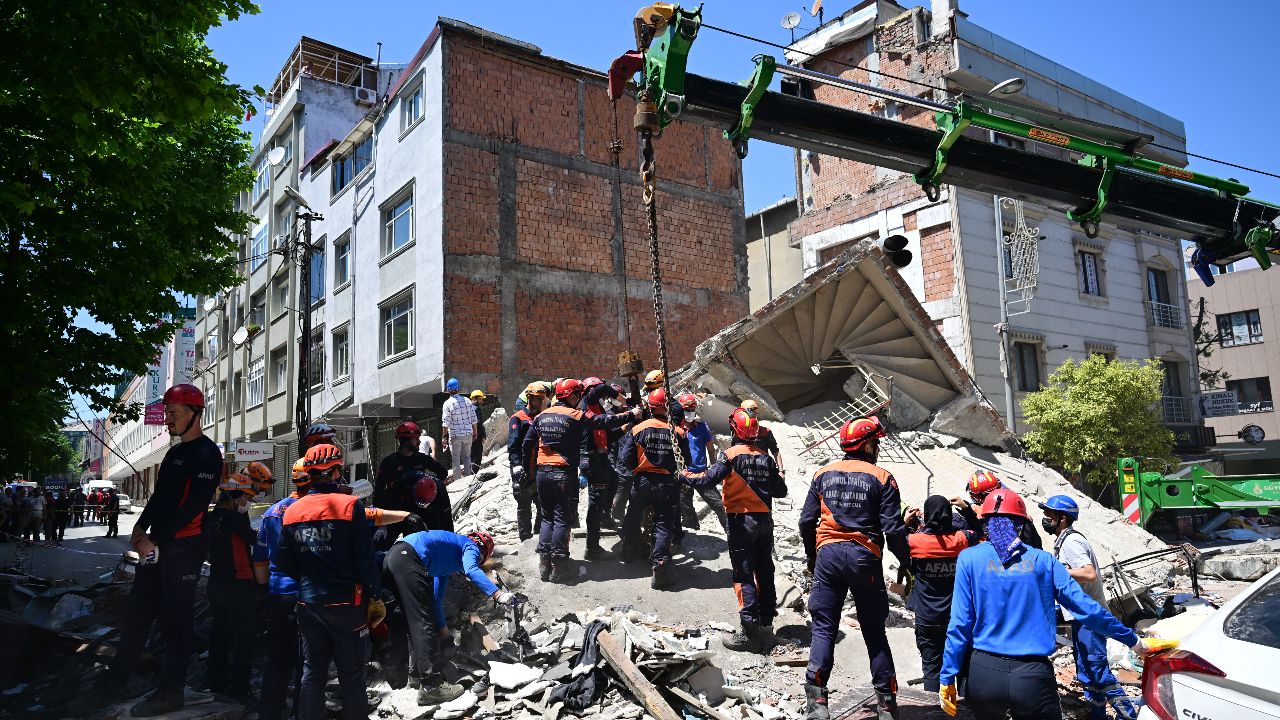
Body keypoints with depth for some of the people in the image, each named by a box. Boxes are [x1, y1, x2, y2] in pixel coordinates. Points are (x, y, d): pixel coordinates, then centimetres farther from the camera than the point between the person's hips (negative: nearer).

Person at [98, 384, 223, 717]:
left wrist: (154, 540, -17)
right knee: (138, 608, 15)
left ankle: (171, 692, 6)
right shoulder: (175, 452, 17)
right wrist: (140, 528, 7)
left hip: (184, 547, -9)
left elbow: (193, 506, -19)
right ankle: (118, 676, 29)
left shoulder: (206, 454, -13)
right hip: (157, 544, 9)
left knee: (175, 619, -2)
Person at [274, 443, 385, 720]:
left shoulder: (292, 511, 1)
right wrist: (376, 596, -5)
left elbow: (283, 561, 6)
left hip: (308, 604, 5)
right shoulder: (350, 506, -14)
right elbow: (367, 559, -14)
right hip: (346, 603, -4)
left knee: (312, 672, 16)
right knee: (351, 674, 7)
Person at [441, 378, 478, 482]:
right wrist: (475, 432, 14)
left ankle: (457, 479, 11)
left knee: (456, 459, 7)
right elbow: (474, 419, 3)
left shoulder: (448, 403, -11)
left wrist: (444, 436, -4)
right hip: (468, 434, 3)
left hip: (455, 435, -3)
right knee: (466, 457, 16)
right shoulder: (467, 401, -1)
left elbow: (446, 423, -12)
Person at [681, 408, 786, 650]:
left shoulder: (732, 454, -11)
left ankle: (750, 631, -5)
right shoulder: (766, 458, 6)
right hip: (765, 521, 6)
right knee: (764, 571, 15)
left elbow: (709, 479, -17)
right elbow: (781, 491, 9)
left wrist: (686, 475, 0)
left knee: (743, 575, -3)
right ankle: (766, 620, 25)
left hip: (741, 520, -5)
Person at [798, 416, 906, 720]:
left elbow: (806, 521, 5)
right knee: (874, 631, 11)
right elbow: (892, 528, -7)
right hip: (865, 557, -1)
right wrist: (905, 562, 6)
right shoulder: (882, 478, -2)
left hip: (828, 554, 2)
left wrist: (811, 556, 19)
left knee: (824, 629, 5)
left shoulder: (823, 474, 6)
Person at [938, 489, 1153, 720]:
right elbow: (1086, 607, 5)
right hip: (1033, 676, 0)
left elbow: (960, 624, -4)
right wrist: (1131, 639, 19)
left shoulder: (969, 559, -1)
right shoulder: (1043, 560, 4)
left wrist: (947, 677, 1)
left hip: (984, 673, 0)